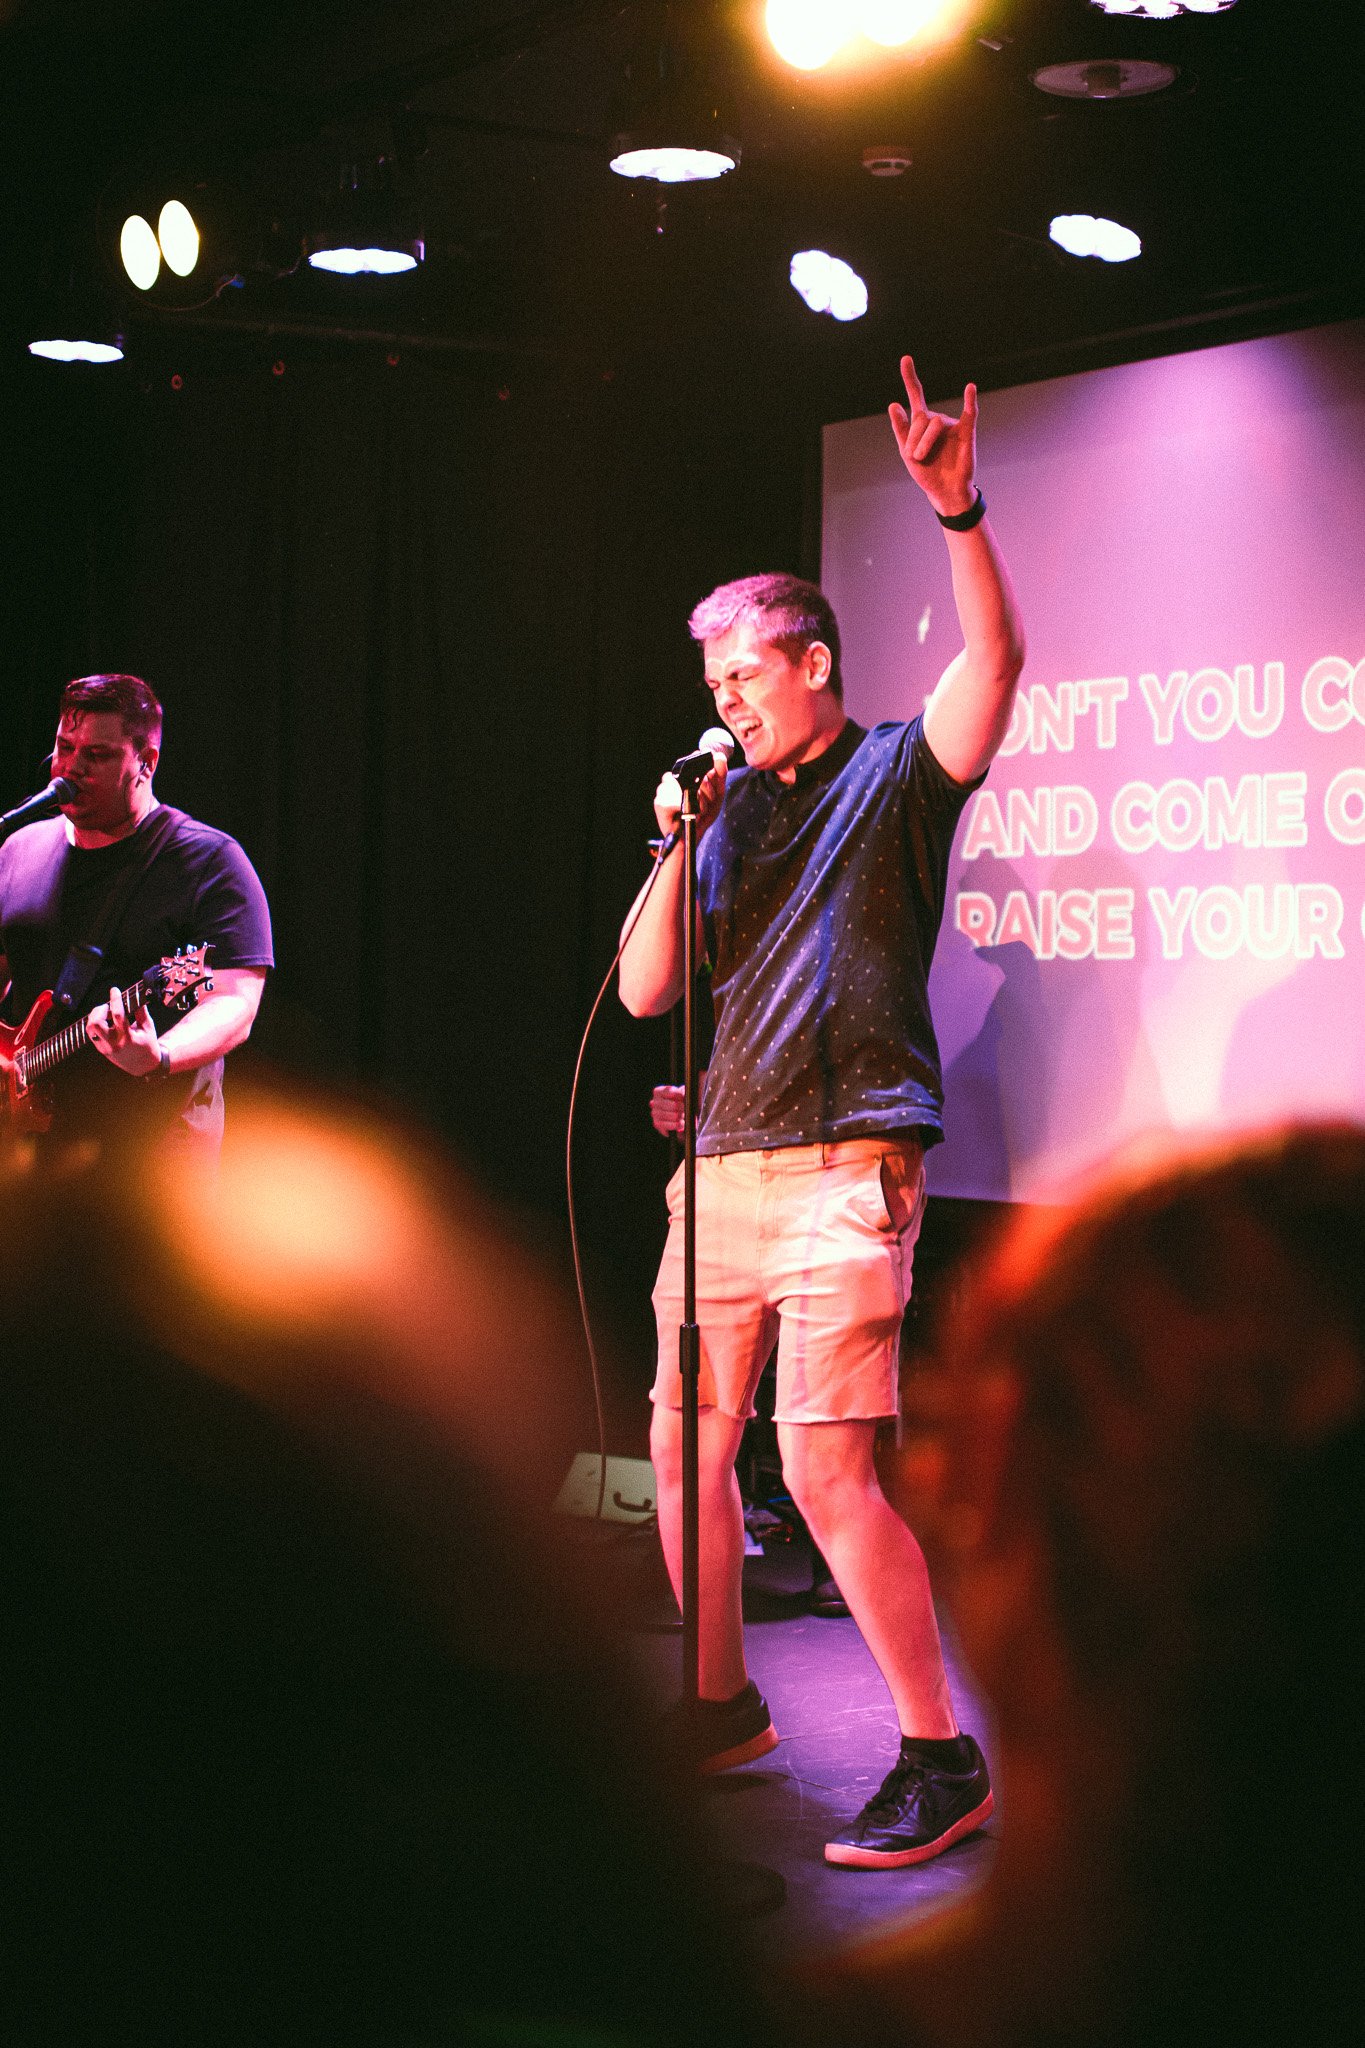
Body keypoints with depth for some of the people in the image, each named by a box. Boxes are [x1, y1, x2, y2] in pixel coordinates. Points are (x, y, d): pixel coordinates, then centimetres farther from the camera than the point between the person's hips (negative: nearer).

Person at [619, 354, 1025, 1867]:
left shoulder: (895, 775, 2)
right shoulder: (732, 807, 18)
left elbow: (996, 662, -17)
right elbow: (643, 991, 13)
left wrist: (959, 515, -30)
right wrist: (676, 849, 1)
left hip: (845, 1165, -7)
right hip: (724, 1167, 7)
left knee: (825, 1469, -14)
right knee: (684, 1445, 11)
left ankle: (941, 1759, -5)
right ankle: (724, 1705, 28)